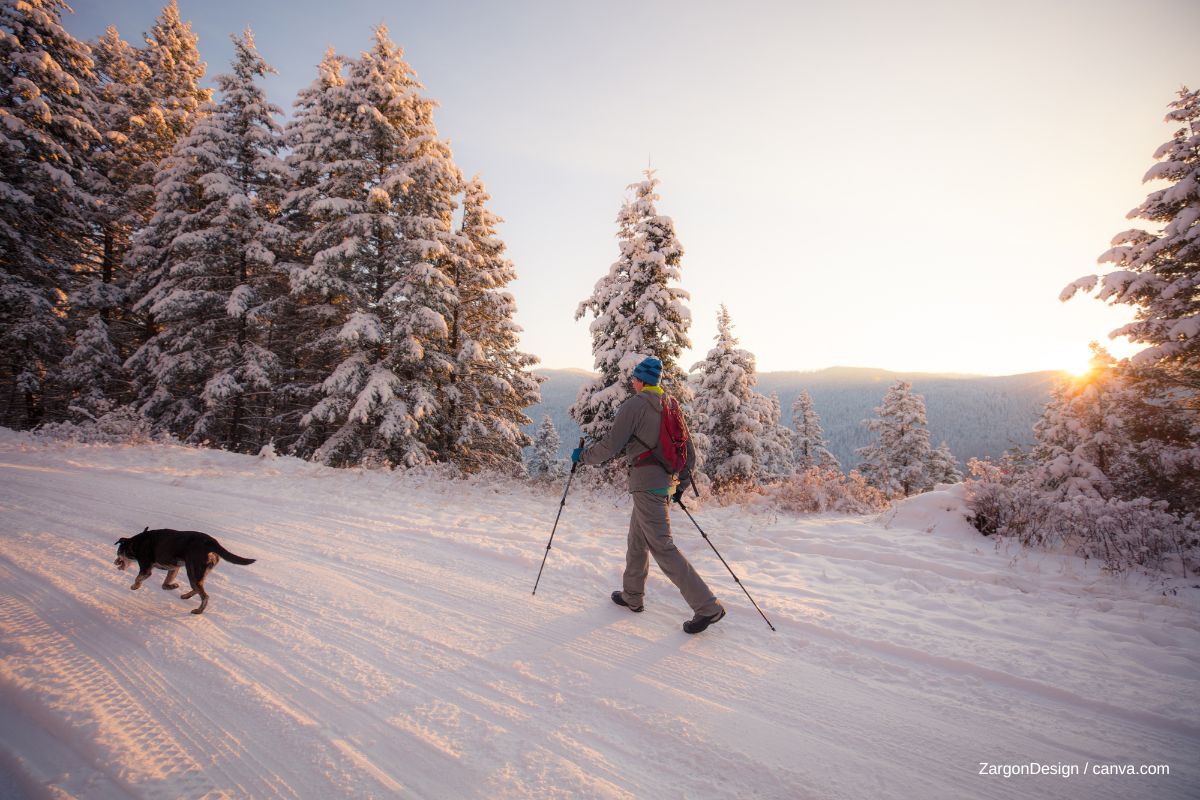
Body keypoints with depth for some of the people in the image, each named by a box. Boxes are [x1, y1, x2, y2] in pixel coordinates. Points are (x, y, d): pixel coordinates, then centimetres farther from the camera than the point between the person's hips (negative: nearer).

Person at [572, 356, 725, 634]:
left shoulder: (634, 405, -9)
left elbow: (611, 446, -13)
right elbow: (690, 454, 16)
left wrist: (583, 456, 4)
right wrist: (680, 484, 26)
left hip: (646, 481, -9)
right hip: (667, 481, 9)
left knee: (662, 547, -6)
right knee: (637, 540, 21)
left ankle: (707, 607, -5)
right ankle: (632, 596, 33)